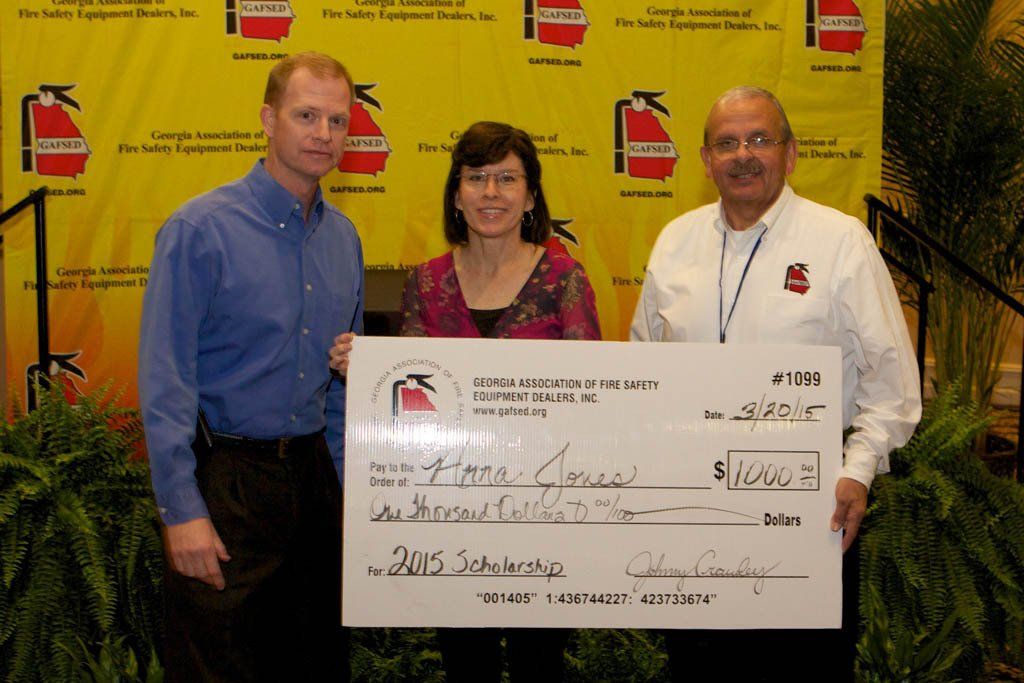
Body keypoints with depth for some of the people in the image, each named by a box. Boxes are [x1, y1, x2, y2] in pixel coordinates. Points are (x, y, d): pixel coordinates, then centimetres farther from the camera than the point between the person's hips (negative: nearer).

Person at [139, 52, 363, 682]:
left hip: (313, 473, 6)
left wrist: (345, 482, 12)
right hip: (227, 481, -6)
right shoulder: (201, 228, -11)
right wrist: (182, 509, -17)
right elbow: (165, 381, -13)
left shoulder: (344, 238, 8)